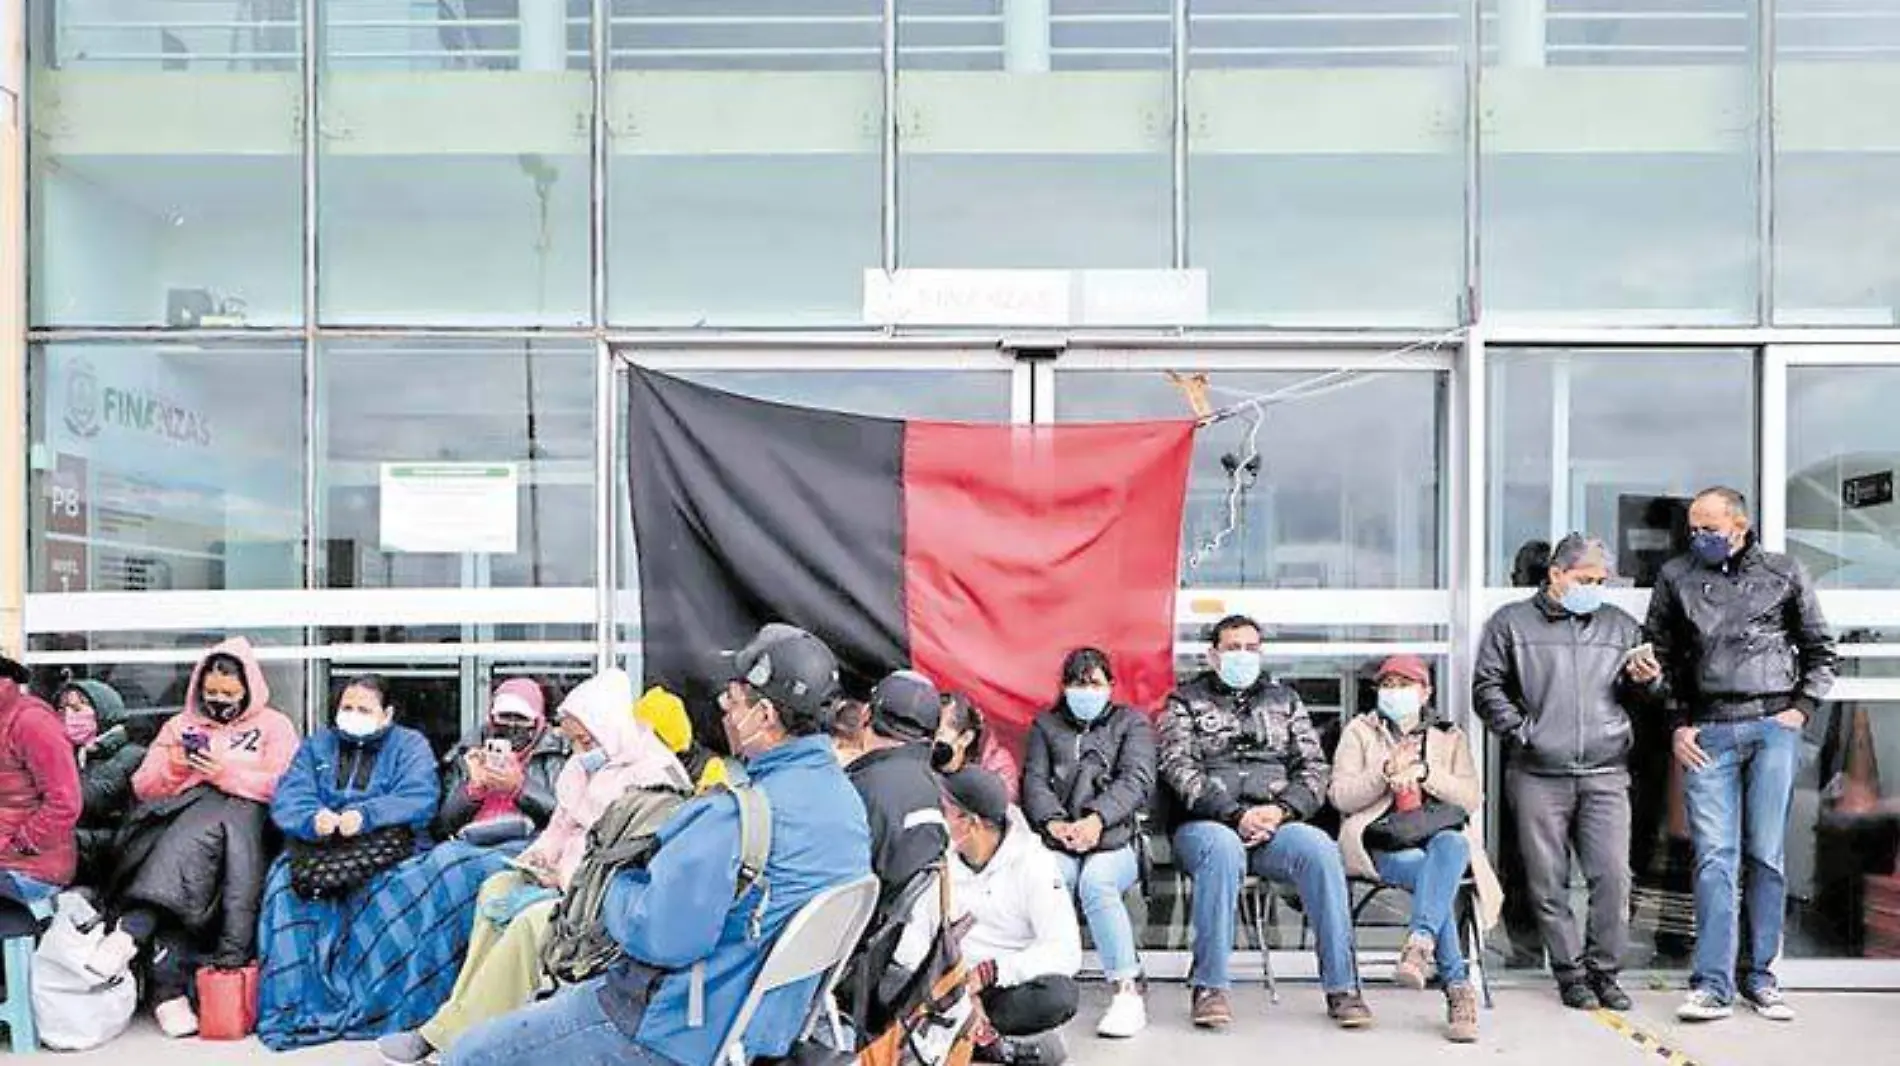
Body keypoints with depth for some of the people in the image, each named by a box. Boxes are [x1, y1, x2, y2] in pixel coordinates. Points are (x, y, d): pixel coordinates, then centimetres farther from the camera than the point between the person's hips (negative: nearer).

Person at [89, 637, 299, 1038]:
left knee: (200, 827, -38)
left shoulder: (274, 726, 13)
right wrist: (171, 767, -2)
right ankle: (169, 987, -41)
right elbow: (143, 788, 19)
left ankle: (132, 930, -42)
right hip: (179, 818, 2)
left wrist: (228, 774, -13)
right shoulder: (180, 725, 24)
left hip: (244, 821, -2)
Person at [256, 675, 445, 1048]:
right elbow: (287, 798, 3)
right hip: (320, 850, 3)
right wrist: (312, 819, -20)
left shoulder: (410, 745, 10)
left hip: (388, 849, -3)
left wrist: (365, 816, -25)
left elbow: (420, 799, -9)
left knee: (391, 893, -34)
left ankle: (372, 1007, -25)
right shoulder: (316, 745, 21)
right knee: (288, 886, -27)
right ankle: (296, 1003, -22)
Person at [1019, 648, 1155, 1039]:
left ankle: (1128, 992, -30)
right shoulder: (1046, 725, 23)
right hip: (1058, 845, 1)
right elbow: (1034, 781, 9)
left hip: (1115, 844, -1)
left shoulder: (1131, 722, 17)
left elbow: (1137, 780, 0)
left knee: (1096, 882, -35)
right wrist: (1054, 822, -13)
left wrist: (1096, 819, -18)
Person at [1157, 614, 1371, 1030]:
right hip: (1207, 824, -2)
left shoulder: (1284, 700, 21)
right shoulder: (1185, 701, 12)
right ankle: (1210, 986, -27)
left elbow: (1315, 767, 12)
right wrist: (1236, 815, -16)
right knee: (1222, 848, -36)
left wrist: (1283, 810, -8)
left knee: (1320, 848, -29)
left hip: (1276, 824, 2)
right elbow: (1179, 769, -3)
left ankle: (1342, 987, -22)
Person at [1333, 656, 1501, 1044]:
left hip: (1441, 841, 1)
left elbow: (1473, 798, 4)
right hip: (1383, 847, -1)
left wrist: (1425, 772, -12)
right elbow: (1340, 796, 2)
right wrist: (1385, 772, -15)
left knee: (1451, 845, -36)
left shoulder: (1450, 736, 19)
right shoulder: (1360, 731, 15)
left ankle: (1420, 942, -50)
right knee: (1434, 875, -33)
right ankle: (1458, 988, -35)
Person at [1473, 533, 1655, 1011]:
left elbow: (1639, 698, 23)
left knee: (1612, 877, -3)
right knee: (1549, 882, 3)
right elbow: (1487, 688, 3)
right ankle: (1570, 973, 15)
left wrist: (1643, 682, 1)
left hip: (1605, 776, 2)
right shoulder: (1512, 623, 7)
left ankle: (1604, 970, 12)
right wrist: (1521, 731, -7)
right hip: (1538, 777, -2)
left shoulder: (1620, 626, 17)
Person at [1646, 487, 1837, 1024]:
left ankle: (1759, 976, 14)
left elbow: (1821, 651, 16)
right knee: (1714, 858, -4)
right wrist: (1677, 725, 5)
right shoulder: (1676, 577, 9)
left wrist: (1803, 708, 3)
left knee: (1766, 855, 3)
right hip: (1707, 732, 0)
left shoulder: (1785, 574, 9)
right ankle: (1712, 984, -3)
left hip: (1773, 727, 0)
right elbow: (1659, 656, 13)